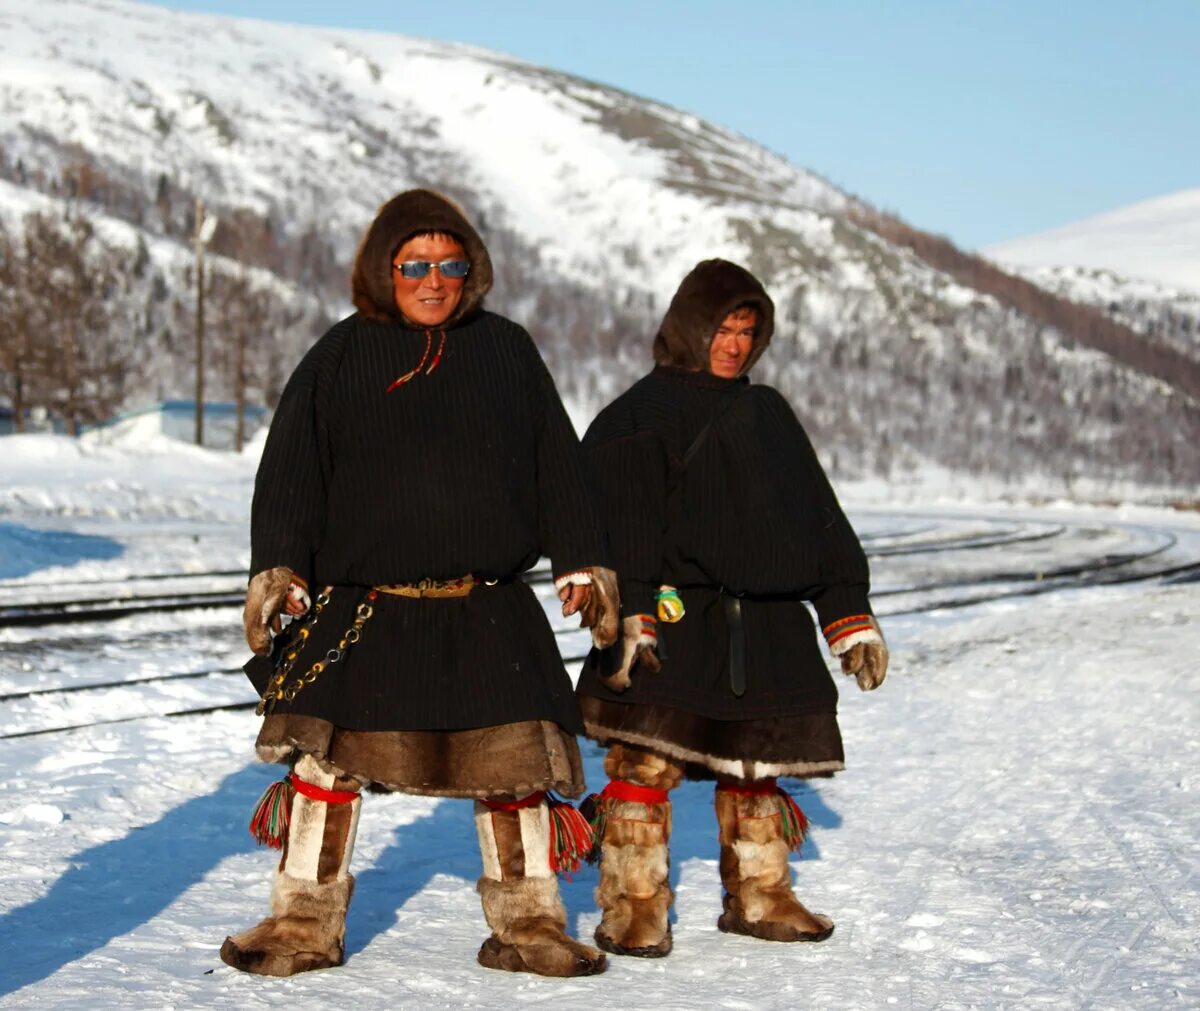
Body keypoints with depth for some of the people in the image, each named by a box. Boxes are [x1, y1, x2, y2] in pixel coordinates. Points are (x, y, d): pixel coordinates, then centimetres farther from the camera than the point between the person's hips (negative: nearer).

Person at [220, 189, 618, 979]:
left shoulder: (507, 350, 10)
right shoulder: (341, 358, 5)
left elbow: (557, 465, 13)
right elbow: (291, 471, 4)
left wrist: (583, 563, 9)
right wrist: (277, 569, -6)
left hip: (491, 610, 1)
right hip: (362, 607, -1)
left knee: (515, 765, 0)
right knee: (326, 759, -4)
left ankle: (527, 923, 15)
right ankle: (306, 924, 9)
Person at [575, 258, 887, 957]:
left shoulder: (767, 414, 19)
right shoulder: (642, 415, 0)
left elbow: (819, 516, 21)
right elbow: (619, 521, -8)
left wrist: (849, 614, 16)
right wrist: (628, 616, -19)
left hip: (764, 624, 6)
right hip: (671, 618, -6)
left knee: (755, 761, 12)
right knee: (649, 760, -11)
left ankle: (760, 895, 25)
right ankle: (634, 909, -3)